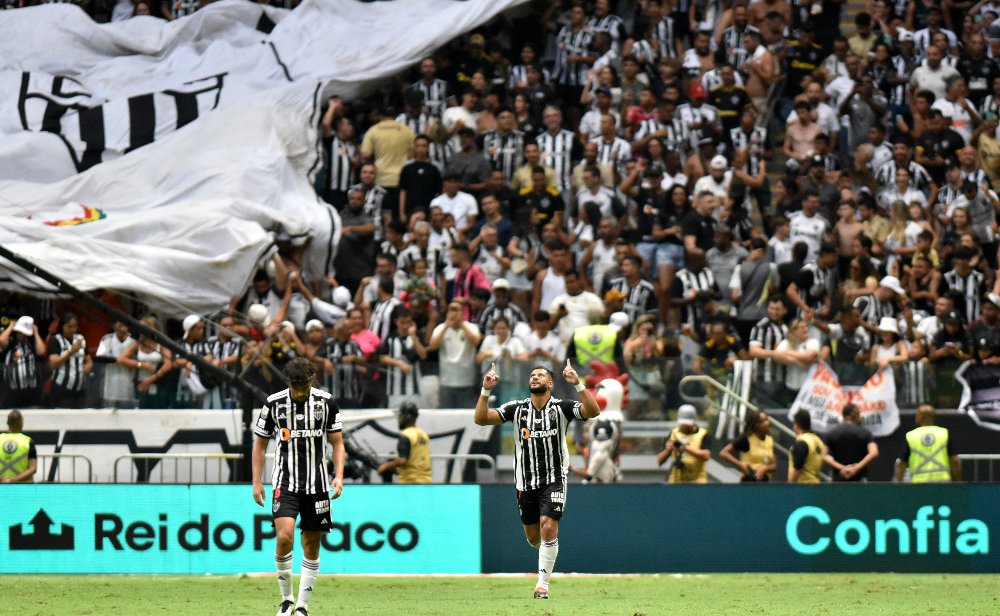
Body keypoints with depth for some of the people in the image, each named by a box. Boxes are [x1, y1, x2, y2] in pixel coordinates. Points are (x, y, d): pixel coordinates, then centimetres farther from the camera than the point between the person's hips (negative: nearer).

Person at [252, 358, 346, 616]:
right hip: (285, 483, -2)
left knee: (311, 545, 4)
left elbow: (337, 442, 7)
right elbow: (260, 443, 8)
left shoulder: (326, 402, 0)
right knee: (285, 537, -19)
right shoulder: (274, 403, -2)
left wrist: (338, 476, -6)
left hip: (317, 484, 2)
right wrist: (257, 482, 2)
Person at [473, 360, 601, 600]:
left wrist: (578, 384, -32)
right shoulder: (517, 408, 1)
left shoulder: (561, 408, -5)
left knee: (549, 528, -16)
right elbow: (481, 418, -7)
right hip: (526, 482, 3)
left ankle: (542, 584, -8)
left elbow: (592, 411, -21)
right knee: (532, 536, 9)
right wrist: (486, 391, -21)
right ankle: (547, 554, 45)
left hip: (554, 480, -3)